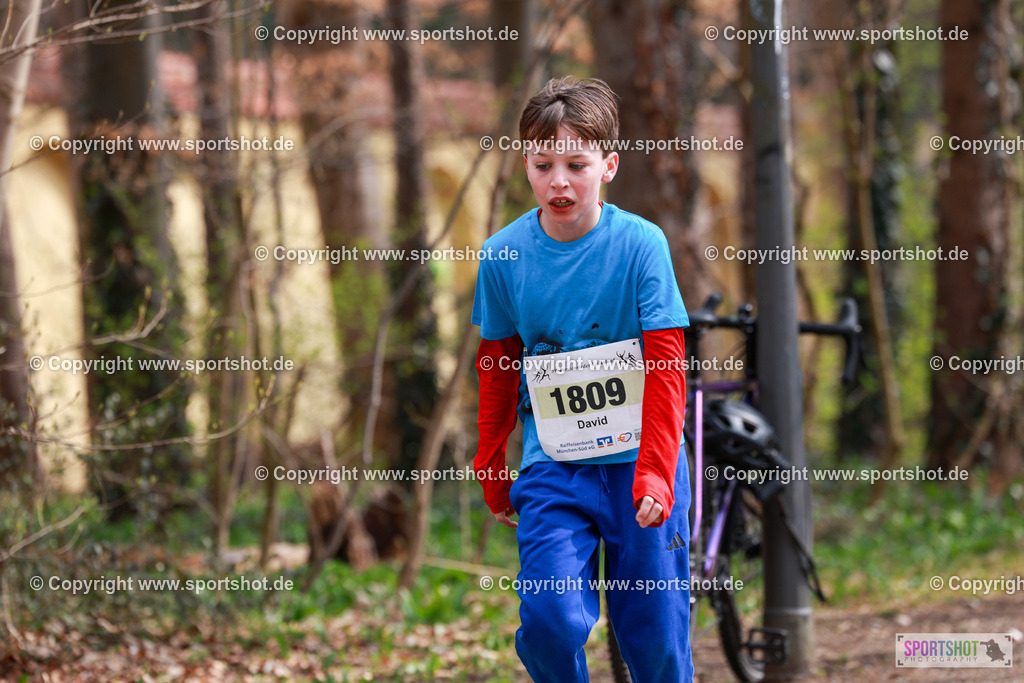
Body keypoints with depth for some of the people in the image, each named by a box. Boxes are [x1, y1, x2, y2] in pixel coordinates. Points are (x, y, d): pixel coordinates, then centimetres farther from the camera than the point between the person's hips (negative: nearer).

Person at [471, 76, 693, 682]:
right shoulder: (504, 254, -1)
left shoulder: (641, 244, -7)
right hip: (552, 467, 1)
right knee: (550, 620, -14)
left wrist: (654, 472, -17)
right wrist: (491, 467, 19)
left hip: (639, 461, -1)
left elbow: (666, 368, -8)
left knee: (654, 632, 1)